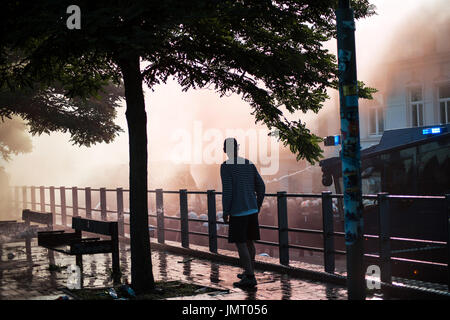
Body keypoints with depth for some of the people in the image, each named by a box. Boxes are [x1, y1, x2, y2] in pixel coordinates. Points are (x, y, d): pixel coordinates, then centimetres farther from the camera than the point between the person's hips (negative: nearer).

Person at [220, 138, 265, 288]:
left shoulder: (226, 167, -9)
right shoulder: (249, 164, 9)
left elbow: (227, 191, -15)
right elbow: (261, 186, 10)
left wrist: (225, 212, -6)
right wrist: (257, 207, 21)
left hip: (237, 212, -6)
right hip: (252, 210, 7)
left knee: (240, 243, -1)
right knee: (249, 241, 16)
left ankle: (249, 277, -3)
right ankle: (249, 272, 25)